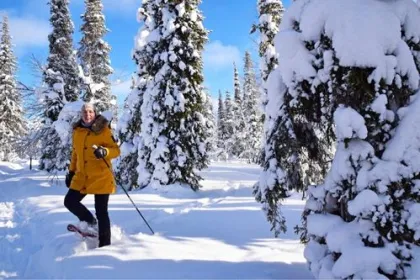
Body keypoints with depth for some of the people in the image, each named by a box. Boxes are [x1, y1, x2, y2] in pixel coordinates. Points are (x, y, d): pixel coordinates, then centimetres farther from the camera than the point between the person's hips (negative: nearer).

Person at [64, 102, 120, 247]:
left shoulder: (103, 130, -7)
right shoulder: (77, 130, 10)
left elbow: (116, 150, -9)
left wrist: (104, 152, -29)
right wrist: (71, 171, 20)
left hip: (101, 177, -6)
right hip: (82, 176, 6)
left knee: (101, 211, -4)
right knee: (69, 201, 4)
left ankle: (104, 244, 7)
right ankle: (91, 222, 25)